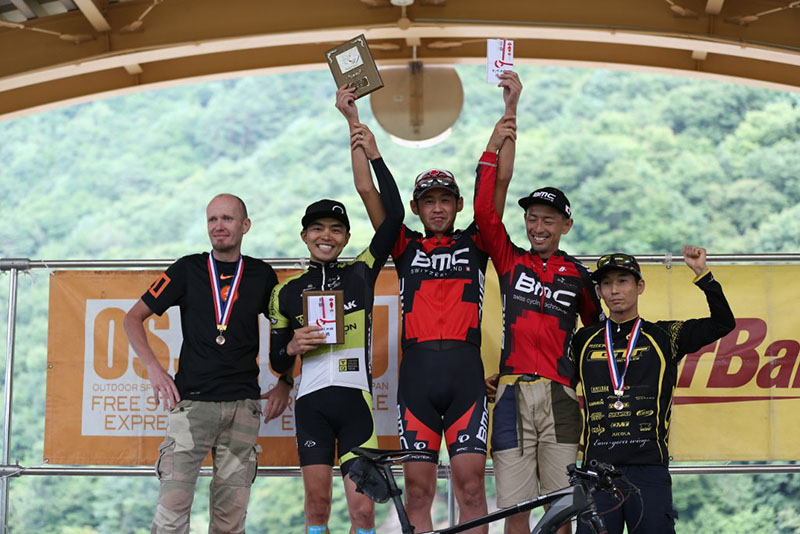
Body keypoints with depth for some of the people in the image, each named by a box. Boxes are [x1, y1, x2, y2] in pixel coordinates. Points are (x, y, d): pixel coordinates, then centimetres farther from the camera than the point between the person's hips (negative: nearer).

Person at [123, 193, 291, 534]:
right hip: (192, 402, -2)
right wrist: (154, 368, -5)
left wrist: (285, 384, 9)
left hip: (243, 406, 2)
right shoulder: (188, 269, 5)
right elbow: (133, 318, 8)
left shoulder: (261, 275, 10)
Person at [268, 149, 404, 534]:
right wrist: (292, 346, -7)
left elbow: (394, 215, 0)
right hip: (312, 403, 1)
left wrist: (374, 157, 2)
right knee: (317, 502, -1)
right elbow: (278, 363, 15)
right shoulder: (287, 292, 11)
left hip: (356, 400, -1)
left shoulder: (360, 273, 9)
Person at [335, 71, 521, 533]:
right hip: (417, 373, 1)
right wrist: (355, 122, 4)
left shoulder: (474, 244, 13)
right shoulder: (406, 247, 14)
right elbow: (367, 190, 9)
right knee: (418, 489, 2)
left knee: (471, 486, -4)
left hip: (465, 372, -1)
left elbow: (500, 182, 5)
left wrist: (510, 111, -2)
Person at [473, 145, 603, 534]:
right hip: (513, 395, 0)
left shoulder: (577, 275, 12)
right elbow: (484, 211, 0)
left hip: (559, 398, 0)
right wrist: (493, 150, 0)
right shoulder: (510, 261, 12)